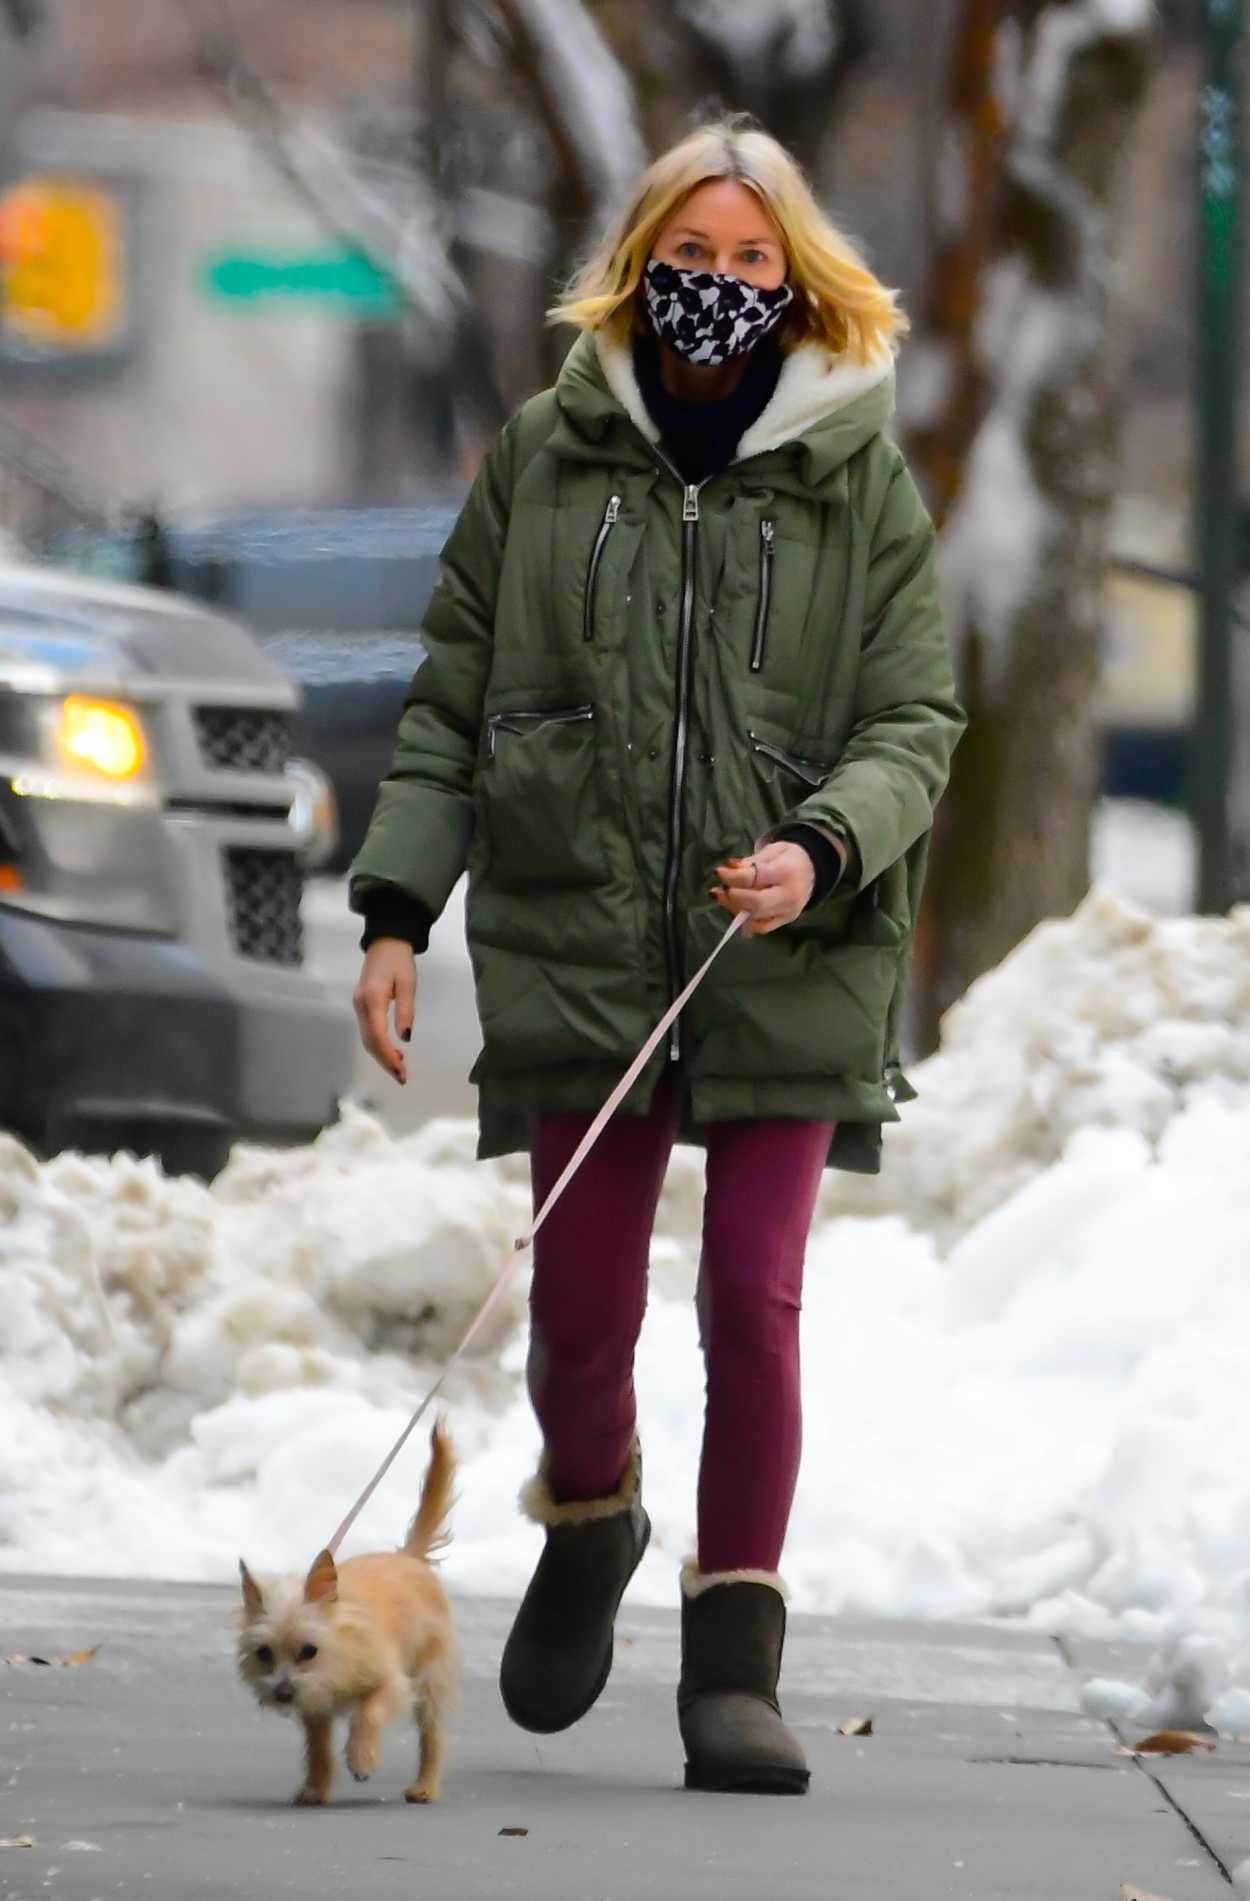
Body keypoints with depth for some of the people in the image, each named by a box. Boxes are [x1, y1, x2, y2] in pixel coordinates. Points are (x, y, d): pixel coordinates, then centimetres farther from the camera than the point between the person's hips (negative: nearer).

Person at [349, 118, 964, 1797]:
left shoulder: (860, 476, 3)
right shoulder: (546, 455, 7)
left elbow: (914, 721, 1)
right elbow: (453, 700, 9)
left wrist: (822, 851, -19)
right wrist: (398, 908, 1)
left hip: (789, 960, -1)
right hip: (581, 944, 1)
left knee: (755, 1304, -6)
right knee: (584, 1304, 0)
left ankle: (735, 1661, 2)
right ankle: (590, 1522, 32)